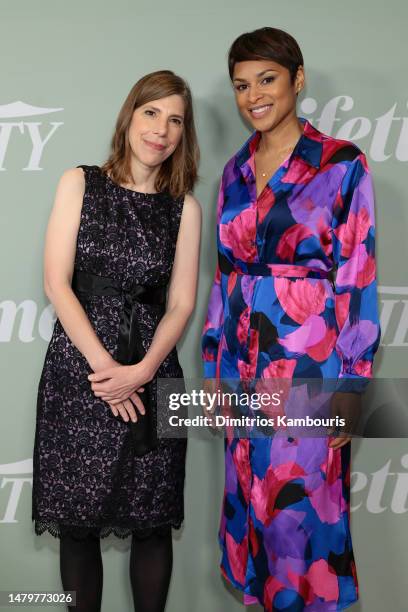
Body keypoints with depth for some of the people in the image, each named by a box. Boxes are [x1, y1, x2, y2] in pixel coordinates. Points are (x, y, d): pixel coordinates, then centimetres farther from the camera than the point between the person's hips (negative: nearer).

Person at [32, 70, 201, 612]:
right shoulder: (79, 184, 3)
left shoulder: (185, 208, 6)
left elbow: (180, 304, 3)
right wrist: (103, 364, -12)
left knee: (151, 520, 6)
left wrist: (142, 371, -13)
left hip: (150, 377, 1)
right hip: (77, 370, -1)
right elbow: (57, 283, -4)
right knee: (77, 519, 5)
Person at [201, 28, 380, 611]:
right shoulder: (235, 171, 8)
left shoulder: (342, 165, -9)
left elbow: (358, 280, -10)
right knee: (250, 492, 16)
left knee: (304, 502, 4)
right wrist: (213, 365, 10)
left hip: (310, 365, -5)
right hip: (243, 363, 6)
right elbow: (224, 274, 12)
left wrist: (351, 385, -12)